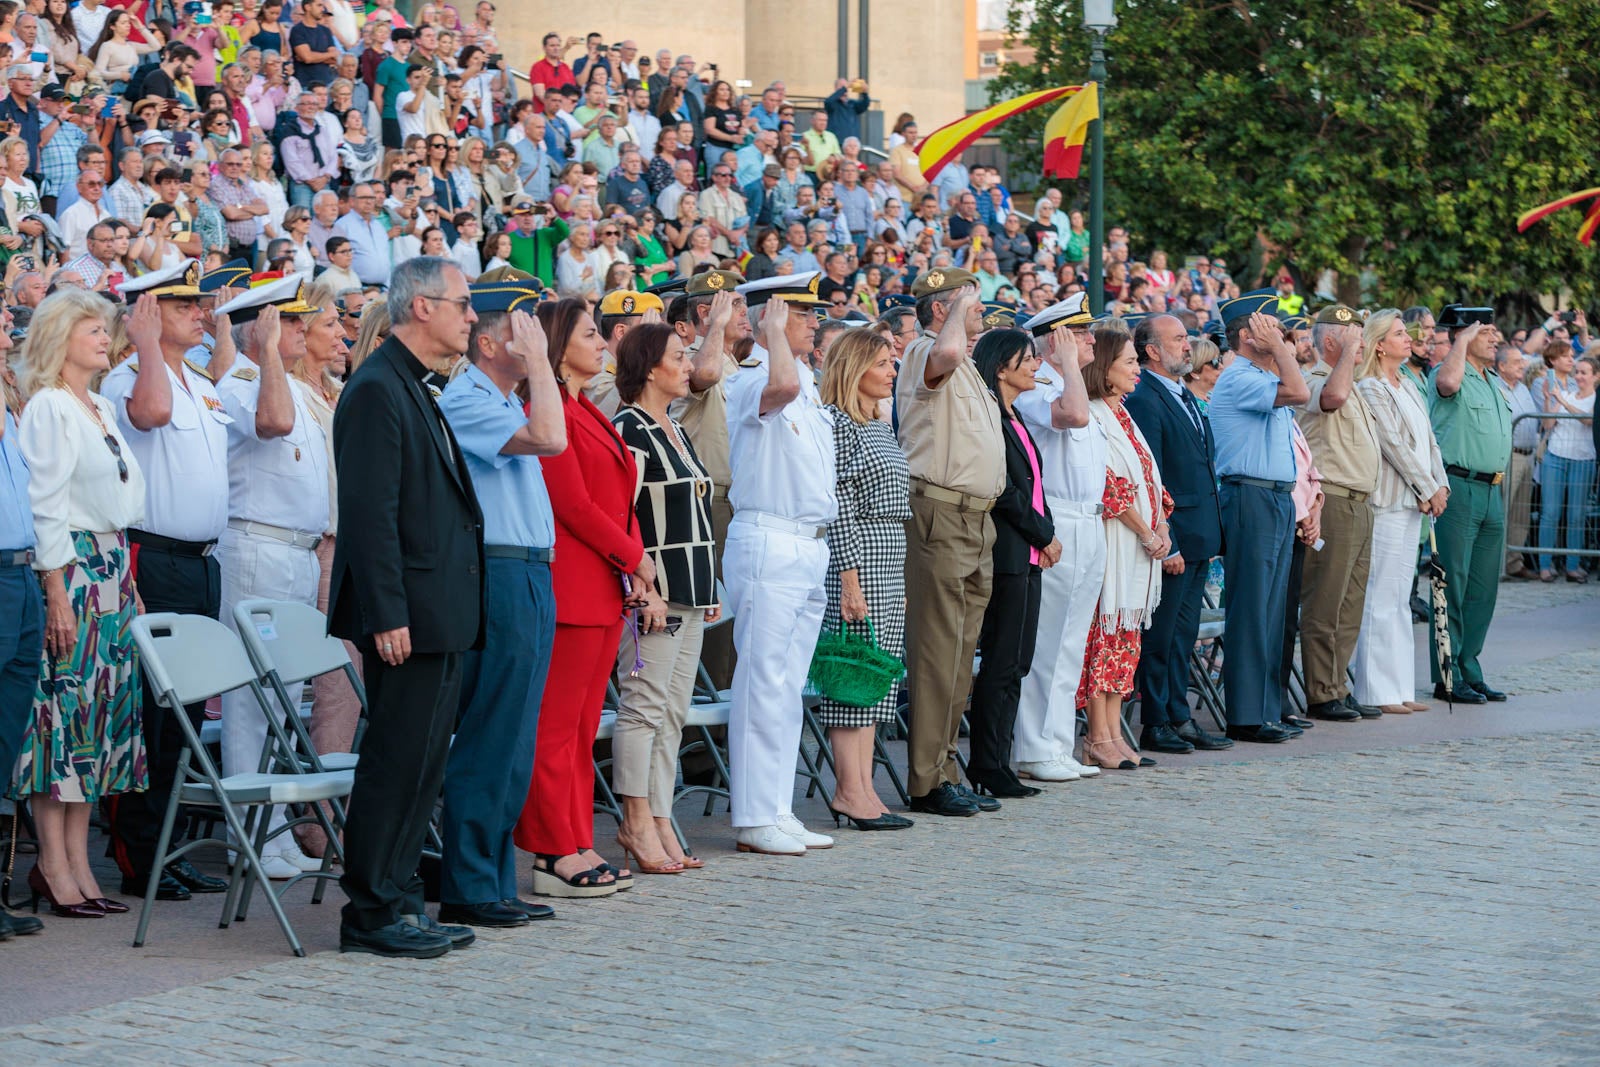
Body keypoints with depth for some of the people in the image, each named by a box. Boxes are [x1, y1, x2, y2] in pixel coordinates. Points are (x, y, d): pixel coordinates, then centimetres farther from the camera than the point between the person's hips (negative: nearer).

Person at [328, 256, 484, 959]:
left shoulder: (417, 389, 17)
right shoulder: (377, 389, -14)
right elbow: (370, 511, -19)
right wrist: (386, 616, -23)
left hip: (440, 616, 10)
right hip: (408, 615, -10)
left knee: (422, 767, 12)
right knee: (396, 764, -5)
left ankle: (400, 904, 19)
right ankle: (371, 916, 2)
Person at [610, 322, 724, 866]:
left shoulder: (675, 432, 18)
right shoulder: (630, 429, -10)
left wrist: (707, 588, 21)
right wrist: (643, 588, -21)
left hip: (688, 591, 9)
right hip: (654, 590, -9)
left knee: (673, 712, 8)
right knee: (644, 705, -7)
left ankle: (659, 822, 11)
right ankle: (638, 823, -4)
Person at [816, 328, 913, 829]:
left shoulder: (881, 427, 18)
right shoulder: (836, 423, -10)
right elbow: (839, 508, -15)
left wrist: (899, 579, 20)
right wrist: (850, 579, -19)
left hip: (890, 561, 9)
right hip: (853, 555, -9)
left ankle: (863, 788, 11)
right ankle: (850, 793, -4)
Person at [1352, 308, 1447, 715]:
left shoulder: (1409, 387, 17)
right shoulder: (1370, 389, -10)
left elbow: (1428, 440, 16)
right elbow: (1394, 445, -14)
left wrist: (1440, 486, 3)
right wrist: (1428, 490, -10)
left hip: (1414, 502, 9)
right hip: (1386, 502, -9)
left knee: (1400, 599, 11)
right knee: (1381, 597, -7)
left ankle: (1398, 688, 15)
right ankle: (1376, 692, -4)